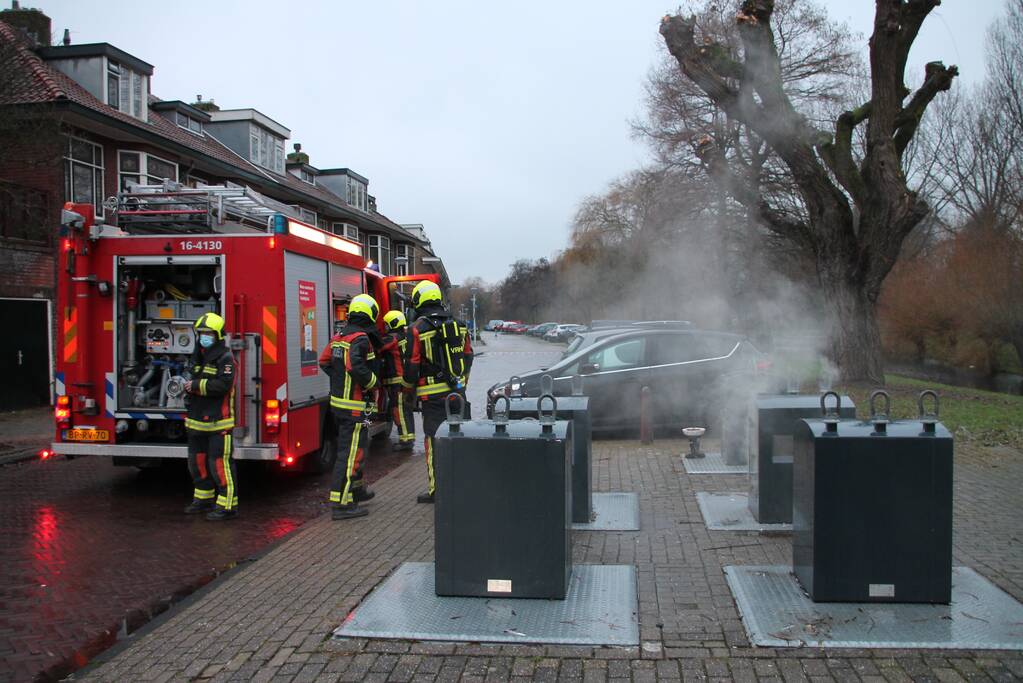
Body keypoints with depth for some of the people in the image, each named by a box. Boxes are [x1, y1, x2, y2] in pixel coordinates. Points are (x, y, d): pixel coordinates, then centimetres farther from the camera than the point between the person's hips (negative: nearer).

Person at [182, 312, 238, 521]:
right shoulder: (198, 356, 16)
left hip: (218, 421, -9)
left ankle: (227, 505, -2)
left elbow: (222, 385, -24)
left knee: (220, 462, -8)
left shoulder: (225, 358, -12)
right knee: (197, 460, 18)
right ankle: (203, 498, 33)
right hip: (198, 418, 9)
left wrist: (196, 385, -18)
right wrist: (190, 392, 9)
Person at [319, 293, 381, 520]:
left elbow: (324, 361, 16)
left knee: (352, 448, 23)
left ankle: (356, 488, 38)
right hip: (355, 405, -9)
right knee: (350, 452, -6)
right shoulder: (361, 338, -16)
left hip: (338, 401, 9)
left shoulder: (339, 336, 11)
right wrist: (373, 382, -14)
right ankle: (341, 503, -6)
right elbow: (356, 366, -29)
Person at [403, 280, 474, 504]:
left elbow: (412, 365, -8)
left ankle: (435, 489, 5)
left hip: (433, 396, -5)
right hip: (457, 392, 5)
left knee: (434, 440, 1)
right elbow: (468, 357, 14)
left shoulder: (417, 329, -10)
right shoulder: (458, 325, 7)